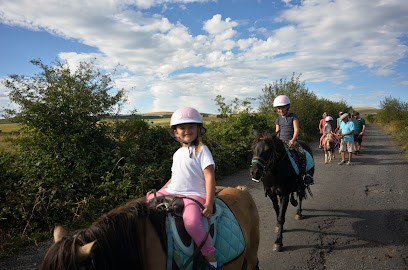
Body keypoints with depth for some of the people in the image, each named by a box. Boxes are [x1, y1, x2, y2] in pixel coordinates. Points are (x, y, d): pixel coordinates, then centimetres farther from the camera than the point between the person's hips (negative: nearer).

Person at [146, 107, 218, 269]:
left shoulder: (201, 150, -3)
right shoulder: (177, 153, 17)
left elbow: (209, 176, -11)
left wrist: (209, 203, -20)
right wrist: (159, 191, 17)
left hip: (194, 195, -7)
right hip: (171, 192, 8)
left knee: (191, 221, -34)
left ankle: (210, 257, -15)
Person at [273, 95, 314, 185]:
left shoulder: (293, 116, 0)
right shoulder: (278, 119, 11)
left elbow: (296, 129, -8)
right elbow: (277, 132, 11)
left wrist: (293, 140, -22)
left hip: (291, 140, -3)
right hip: (281, 141, 3)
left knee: (302, 153, -24)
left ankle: (303, 174, -15)